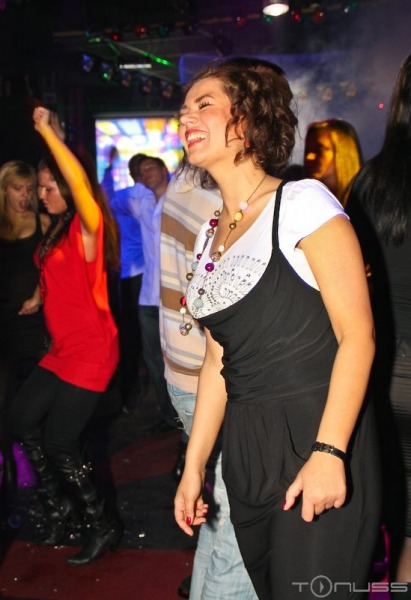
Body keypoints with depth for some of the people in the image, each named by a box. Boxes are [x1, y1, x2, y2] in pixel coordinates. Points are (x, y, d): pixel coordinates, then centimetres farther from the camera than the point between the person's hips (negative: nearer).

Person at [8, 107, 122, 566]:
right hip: (62, 348, 9)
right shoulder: (58, 230, 13)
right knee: (22, 420, 11)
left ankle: (103, 527, 15)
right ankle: (58, 504, 30)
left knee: (58, 442, -5)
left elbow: (80, 181, -33)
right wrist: (38, 298, 14)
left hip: (91, 350, -9)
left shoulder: (87, 226, -13)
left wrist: (46, 130, -31)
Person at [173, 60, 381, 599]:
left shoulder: (302, 201, -9)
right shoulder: (210, 234, 11)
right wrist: (194, 466, 10)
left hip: (319, 443, -6)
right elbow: (218, 359, 13)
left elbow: (358, 335, -14)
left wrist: (329, 452, -21)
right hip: (246, 454, 7)